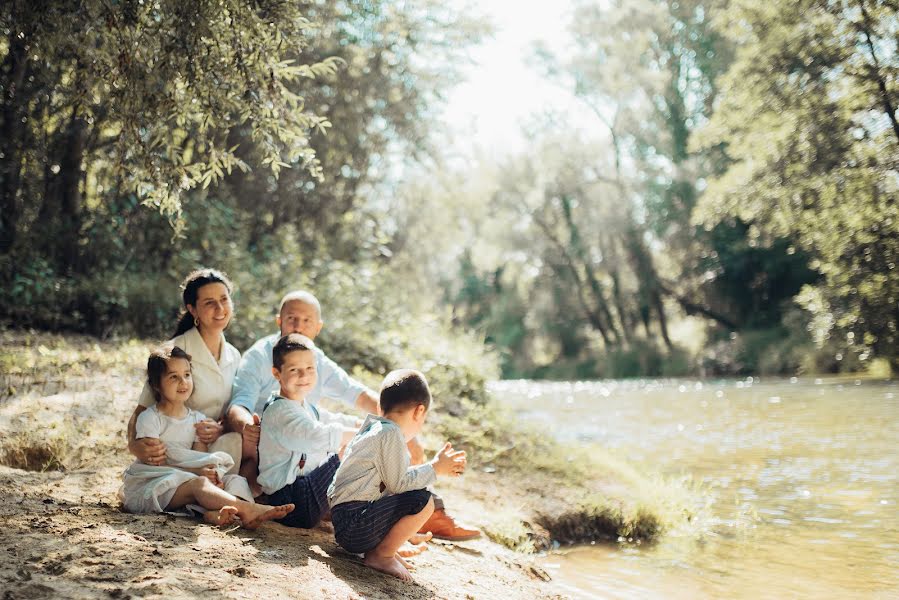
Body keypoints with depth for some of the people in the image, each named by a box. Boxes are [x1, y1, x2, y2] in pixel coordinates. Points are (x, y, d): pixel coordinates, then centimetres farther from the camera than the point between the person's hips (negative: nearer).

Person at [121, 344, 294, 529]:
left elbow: (201, 456, 3)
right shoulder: (149, 418, -5)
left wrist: (211, 475, -22)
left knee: (235, 480, -15)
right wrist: (195, 472, -23)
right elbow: (153, 461, -13)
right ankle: (248, 510, -55)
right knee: (198, 483, -34)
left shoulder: (198, 419, 12)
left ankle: (215, 512, -49)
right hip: (149, 485, -6)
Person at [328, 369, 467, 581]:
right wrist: (435, 468, -5)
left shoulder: (375, 429, 18)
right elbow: (397, 483, -16)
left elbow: (395, 476, 18)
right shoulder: (391, 433, -13)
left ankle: (382, 548, 9)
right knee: (423, 501, -19)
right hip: (354, 527, -11)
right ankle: (381, 555, -6)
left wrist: (440, 468, 16)